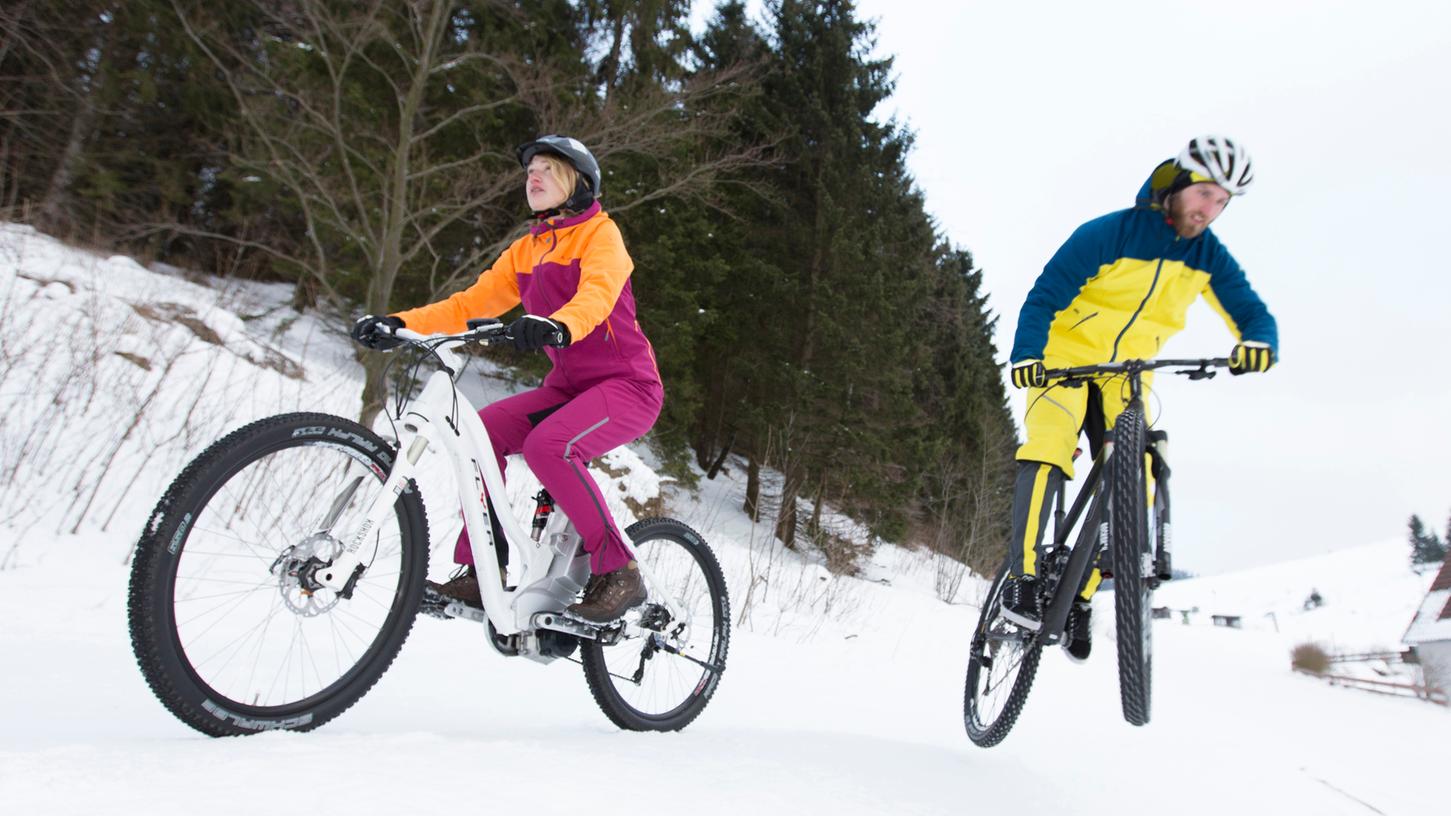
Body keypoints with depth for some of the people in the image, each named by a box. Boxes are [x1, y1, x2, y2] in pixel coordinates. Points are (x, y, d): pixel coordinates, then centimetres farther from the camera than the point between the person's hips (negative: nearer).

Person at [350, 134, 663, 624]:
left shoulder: (599, 233, -5)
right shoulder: (526, 251, 15)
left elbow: (597, 293, -26)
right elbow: (472, 303, 8)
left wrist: (557, 325, -48)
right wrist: (399, 324, -6)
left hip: (626, 384, -7)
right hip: (567, 386, 7)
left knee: (547, 446, -31)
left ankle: (618, 574, -19)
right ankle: (480, 572, -5)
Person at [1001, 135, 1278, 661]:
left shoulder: (1209, 256, -2)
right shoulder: (1107, 234, -16)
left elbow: (1250, 310, -7)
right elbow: (1045, 296, -19)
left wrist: (1258, 340, -32)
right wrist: (1027, 354, -36)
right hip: (1065, 360, -4)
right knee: (1049, 445, -30)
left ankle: (1080, 597, 2)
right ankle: (1023, 578, -30)